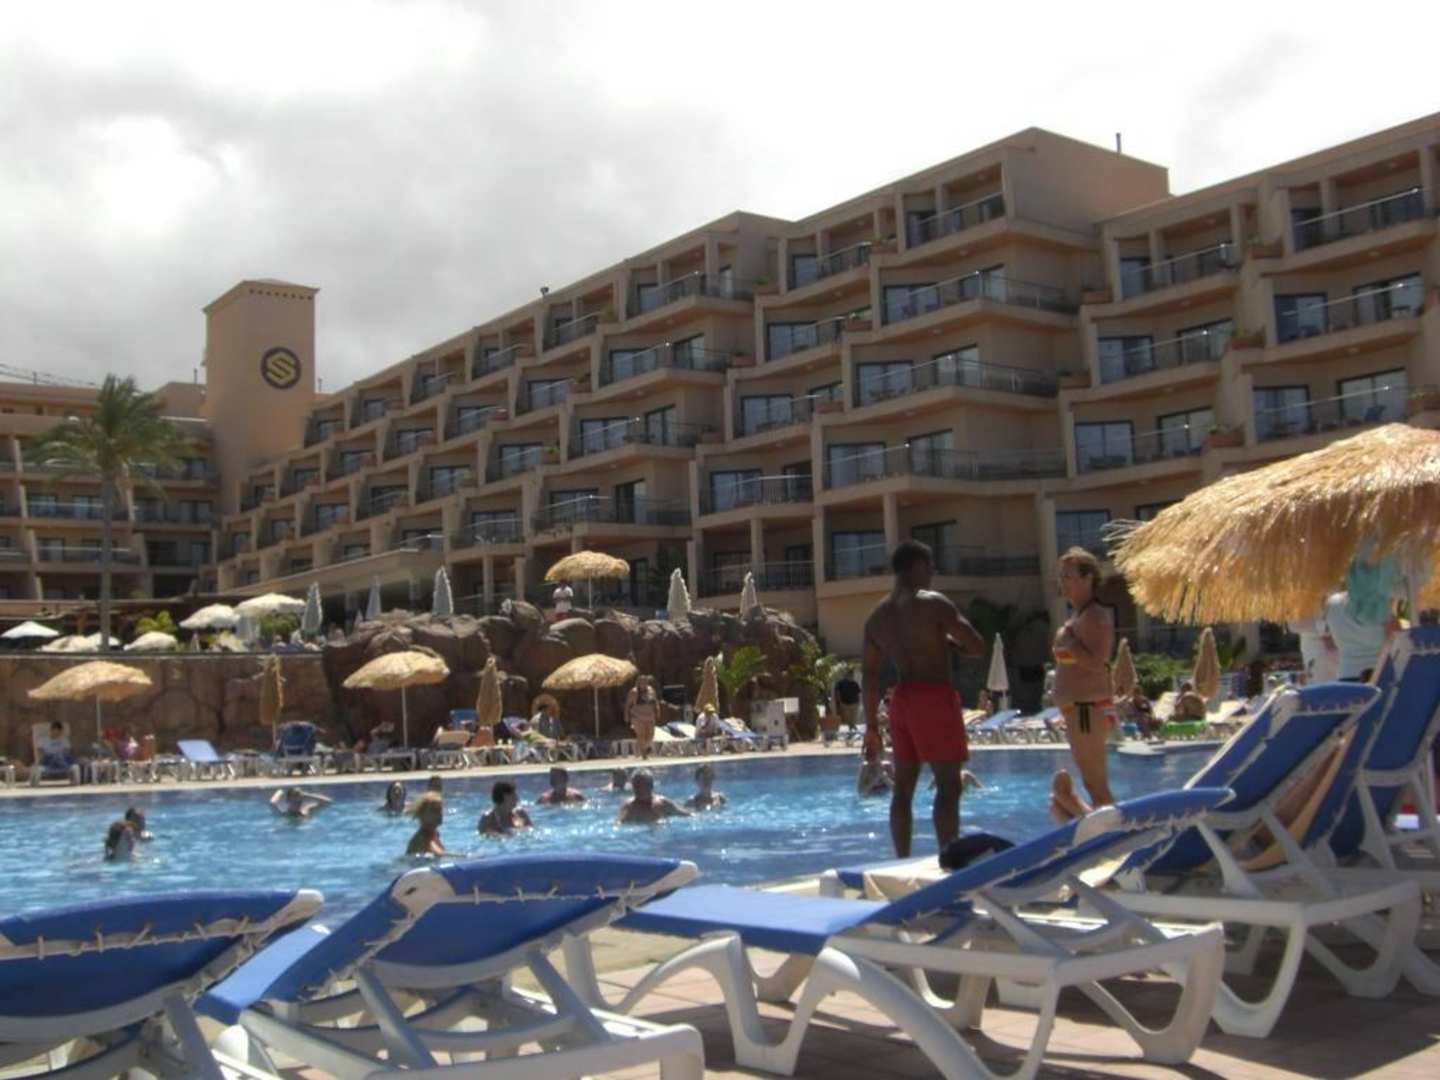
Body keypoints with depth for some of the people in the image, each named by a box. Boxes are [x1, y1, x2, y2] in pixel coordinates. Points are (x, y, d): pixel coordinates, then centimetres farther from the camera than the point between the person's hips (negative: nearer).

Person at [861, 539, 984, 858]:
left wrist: (872, 725, 14)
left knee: (903, 787, 10)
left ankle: (902, 863, 12)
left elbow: (870, 676, 11)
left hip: (901, 699, 7)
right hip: (935, 697, -7)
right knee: (948, 785, -5)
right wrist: (947, 643, 10)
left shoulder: (877, 615, 11)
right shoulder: (933, 603, -8)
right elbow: (977, 647, -10)